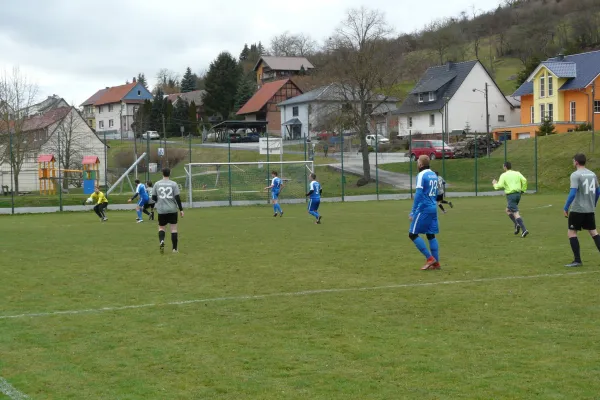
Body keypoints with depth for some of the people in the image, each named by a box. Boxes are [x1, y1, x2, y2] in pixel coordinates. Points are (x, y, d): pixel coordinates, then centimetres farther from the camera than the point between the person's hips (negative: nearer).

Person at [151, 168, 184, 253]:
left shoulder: (157, 184, 1)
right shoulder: (174, 184, -3)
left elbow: (153, 197, 5)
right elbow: (177, 197, -6)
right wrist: (181, 209, -1)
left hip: (161, 210, 1)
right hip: (172, 210, -1)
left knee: (161, 228, 13)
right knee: (174, 228, 7)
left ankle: (161, 241, -16)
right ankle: (175, 248, 7)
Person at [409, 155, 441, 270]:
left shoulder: (422, 175, -11)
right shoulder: (434, 175, 13)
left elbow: (418, 194, -16)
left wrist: (413, 212, -14)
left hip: (423, 209, -8)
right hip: (433, 208, 8)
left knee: (413, 234, -3)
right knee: (431, 235, 10)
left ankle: (430, 258, -7)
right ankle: (436, 263, 8)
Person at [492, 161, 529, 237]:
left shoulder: (503, 175, -4)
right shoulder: (517, 173, 9)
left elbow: (500, 186, -12)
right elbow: (524, 180, -4)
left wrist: (495, 184, 10)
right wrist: (523, 190, 5)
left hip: (511, 195, -6)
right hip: (518, 194, 6)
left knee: (516, 213, -9)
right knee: (508, 210, 24)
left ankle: (524, 230, -19)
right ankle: (517, 225, 8)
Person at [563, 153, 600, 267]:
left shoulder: (575, 175, -12)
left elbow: (572, 193, -19)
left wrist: (566, 208, -12)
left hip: (577, 210, -7)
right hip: (590, 210, 7)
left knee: (572, 233, 3)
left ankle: (577, 260, 0)